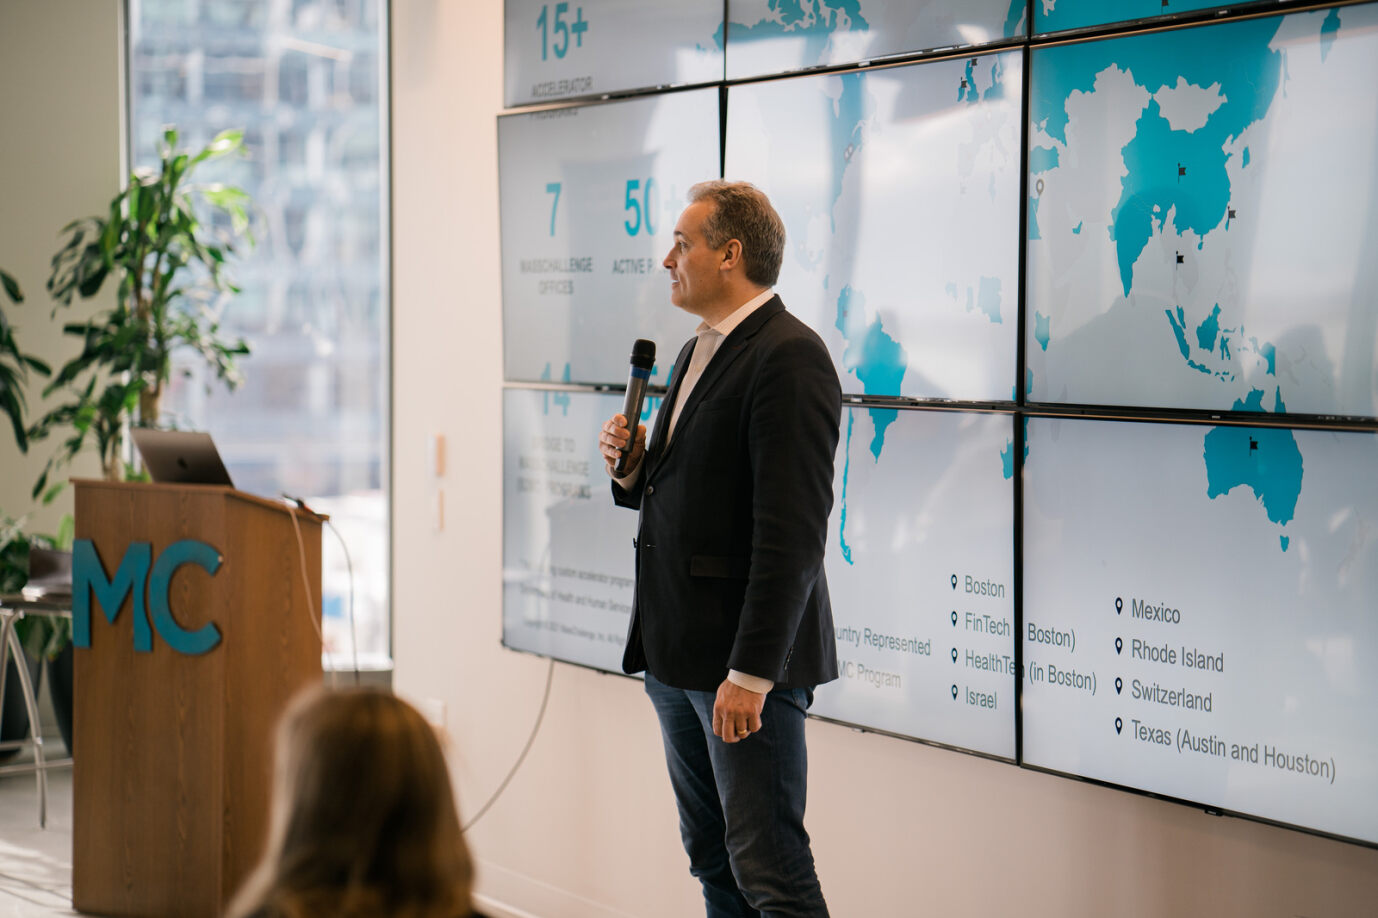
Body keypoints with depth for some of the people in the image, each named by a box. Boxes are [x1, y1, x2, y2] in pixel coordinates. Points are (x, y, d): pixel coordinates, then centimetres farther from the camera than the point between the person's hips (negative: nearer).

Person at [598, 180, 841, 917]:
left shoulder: (789, 357, -15)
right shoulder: (697, 352, 17)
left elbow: (791, 529, -21)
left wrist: (752, 671, -24)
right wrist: (633, 468, 4)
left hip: (745, 659, -10)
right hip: (676, 653, 10)